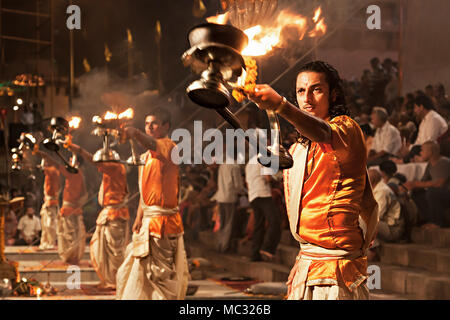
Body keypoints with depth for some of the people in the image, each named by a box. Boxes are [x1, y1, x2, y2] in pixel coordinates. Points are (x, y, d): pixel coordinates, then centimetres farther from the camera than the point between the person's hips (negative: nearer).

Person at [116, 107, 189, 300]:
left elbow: (151, 144, -35)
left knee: (161, 273, -8)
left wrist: (134, 133, -55)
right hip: (148, 220, 9)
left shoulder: (168, 146, -10)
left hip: (163, 220, -9)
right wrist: (139, 219, 13)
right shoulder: (146, 156, 19)